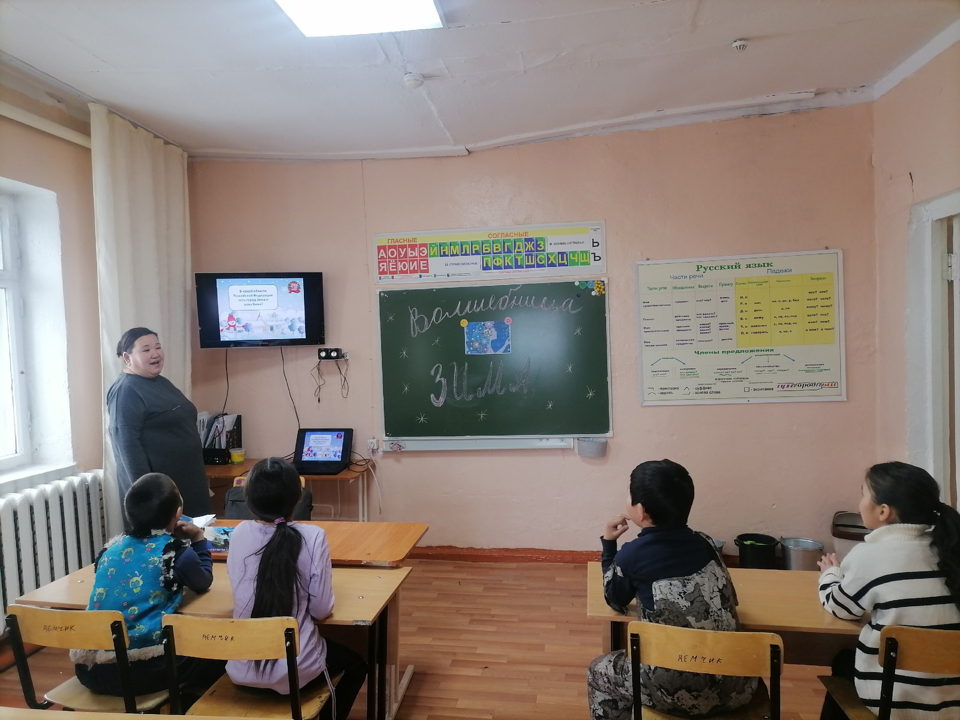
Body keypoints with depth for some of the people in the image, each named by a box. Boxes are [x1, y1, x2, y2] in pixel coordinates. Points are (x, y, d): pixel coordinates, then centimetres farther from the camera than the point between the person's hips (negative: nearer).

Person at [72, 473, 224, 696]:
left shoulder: (113, 547, 7)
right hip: (143, 669, -6)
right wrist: (198, 539, 18)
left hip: (90, 668, 6)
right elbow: (203, 583, 11)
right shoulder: (176, 552, -7)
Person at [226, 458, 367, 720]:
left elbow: (243, 587, 10)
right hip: (293, 671, -4)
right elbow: (321, 610, -12)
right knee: (356, 663, 26)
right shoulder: (312, 536, -17)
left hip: (242, 670, 4)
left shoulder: (239, 533, -6)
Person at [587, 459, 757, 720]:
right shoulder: (704, 544, 3)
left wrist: (609, 544, 15)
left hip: (678, 691, -5)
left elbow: (616, 602, 10)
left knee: (598, 670, 22)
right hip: (737, 687, 5)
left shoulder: (631, 556, -9)